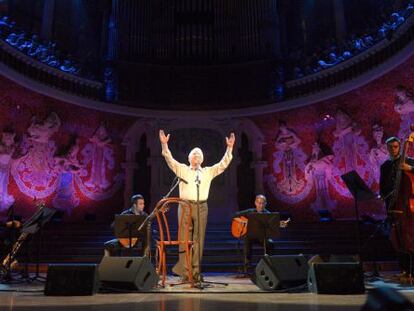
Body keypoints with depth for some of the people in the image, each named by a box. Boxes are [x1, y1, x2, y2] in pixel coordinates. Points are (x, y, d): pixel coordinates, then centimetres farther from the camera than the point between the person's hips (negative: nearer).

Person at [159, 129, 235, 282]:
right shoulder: (182, 169, 12)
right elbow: (170, 160, 2)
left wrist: (229, 148, 0)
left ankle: (196, 272, 11)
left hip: (201, 207, 2)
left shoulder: (208, 171, 16)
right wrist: (164, 144, -11)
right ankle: (184, 272, 2)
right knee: (185, 239, -3)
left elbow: (223, 164, 9)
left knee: (199, 240, 3)